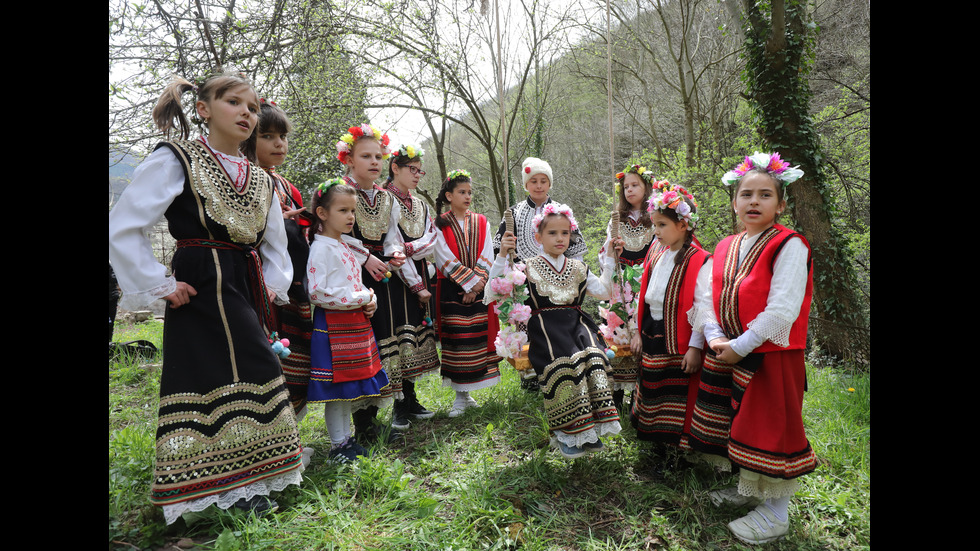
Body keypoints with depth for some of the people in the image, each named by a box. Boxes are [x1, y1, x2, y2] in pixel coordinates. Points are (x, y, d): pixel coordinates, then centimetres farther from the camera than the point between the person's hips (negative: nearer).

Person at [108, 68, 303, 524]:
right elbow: (123, 228, -11)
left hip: (245, 295, 7)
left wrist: (272, 287, 9)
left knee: (251, 377, 10)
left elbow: (275, 244, 24)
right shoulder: (175, 161, -5)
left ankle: (244, 484, 26)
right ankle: (222, 491, 9)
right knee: (206, 382, -4)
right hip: (200, 293, -7)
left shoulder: (260, 180, 14)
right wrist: (159, 286, -11)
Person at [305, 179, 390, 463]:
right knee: (336, 386, -1)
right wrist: (360, 298, -17)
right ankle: (338, 445, 11)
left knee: (350, 385, 15)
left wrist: (370, 299, 4)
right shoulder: (321, 248, -13)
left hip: (355, 323, 9)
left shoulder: (347, 247, 16)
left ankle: (346, 438, 26)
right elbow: (318, 292, -21)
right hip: (333, 325, -9)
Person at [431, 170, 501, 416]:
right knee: (456, 340, -1)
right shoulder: (439, 225, 0)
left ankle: (468, 393, 14)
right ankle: (461, 396, 9)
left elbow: (486, 258, 3)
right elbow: (445, 260, -9)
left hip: (480, 290, 3)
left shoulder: (481, 222, 11)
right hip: (452, 290, -3)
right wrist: (470, 282, -13)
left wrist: (477, 284, -10)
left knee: (479, 338, 3)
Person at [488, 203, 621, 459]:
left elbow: (604, 292, 18)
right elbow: (494, 291, -4)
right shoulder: (528, 269, 5)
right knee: (564, 361, -33)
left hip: (576, 323, 4)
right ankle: (566, 434, -18)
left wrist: (610, 260, 15)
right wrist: (502, 256, -11)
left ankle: (590, 429, -16)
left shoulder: (578, 268, 19)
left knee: (592, 356, -29)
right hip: (546, 328, -4)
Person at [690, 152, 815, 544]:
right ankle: (748, 487, 39)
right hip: (728, 354, 7)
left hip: (771, 357, -7)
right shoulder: (725, 248, 8)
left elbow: (781, 311, -21)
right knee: (741, 425, 18)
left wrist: (740, 347, -19)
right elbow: (707, 297, 8)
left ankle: (776, 513, 19)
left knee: (769, 430, 2)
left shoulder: (789, 246, -14)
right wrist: (715, 337, -8)